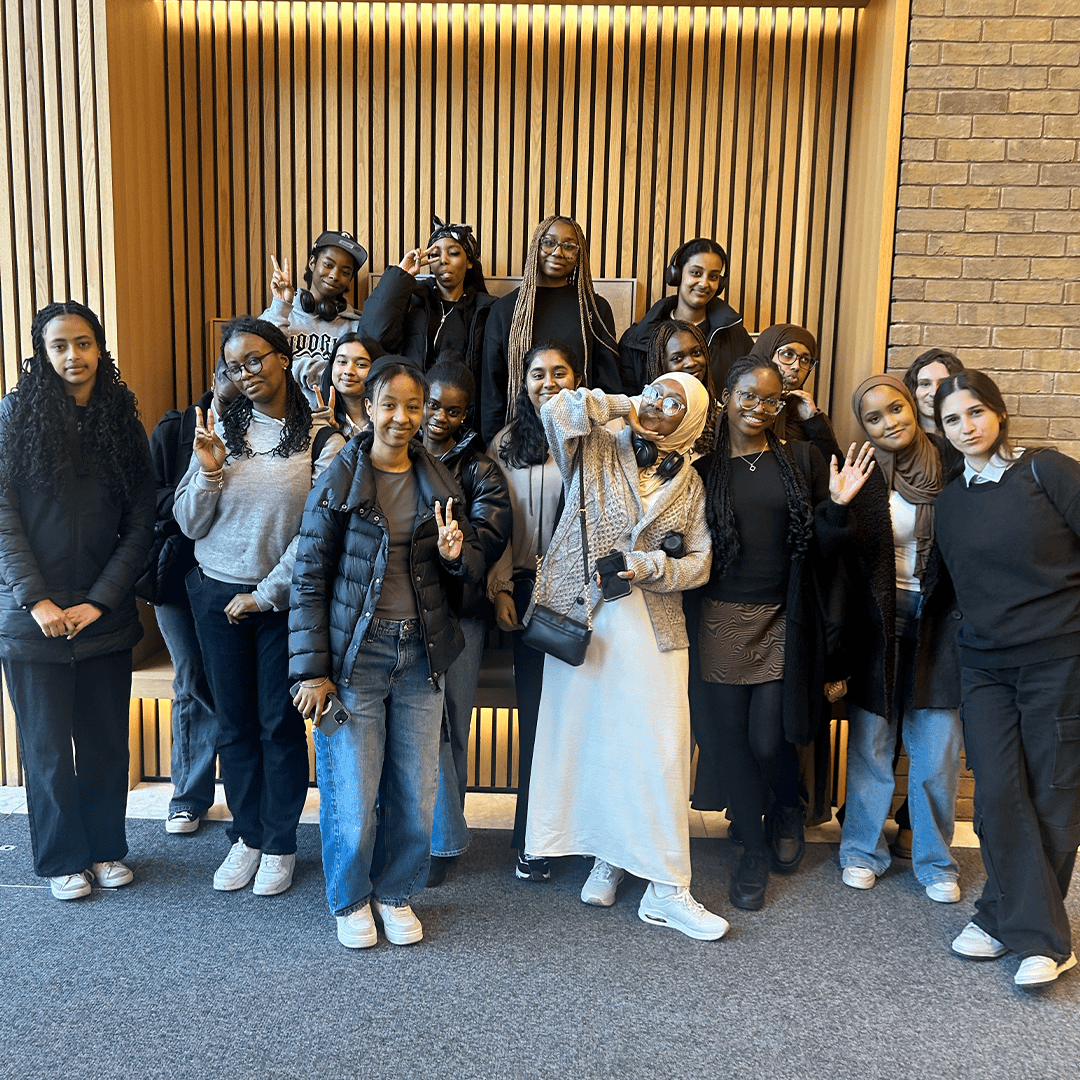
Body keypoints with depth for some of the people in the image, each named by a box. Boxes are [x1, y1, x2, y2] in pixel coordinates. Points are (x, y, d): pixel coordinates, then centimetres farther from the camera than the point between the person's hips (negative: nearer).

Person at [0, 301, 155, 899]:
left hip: (105, 616, 2)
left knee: (107, 738, 10)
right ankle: (62, 858, 26)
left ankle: (105, 847, 29)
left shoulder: (123, 423, 5)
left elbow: (140, 523, 2)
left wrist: (100, 600, -6)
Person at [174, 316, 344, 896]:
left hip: (284, 599, -3)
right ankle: (246, 835, 28)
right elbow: (190, 525, 2)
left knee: (281, 723, 7)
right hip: (217, 594, 3)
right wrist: (208, 470, -15)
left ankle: (280, 843, 23)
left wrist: (264, 595, -10)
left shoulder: (322, 440, -7)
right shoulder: (220, 429, 1)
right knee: (234, 722, 12)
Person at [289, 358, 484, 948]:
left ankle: (395, 893, 33)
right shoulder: (339, 483, -5)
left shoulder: (438, 483, 6)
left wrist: (456, 554, -12)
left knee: (415, 789, 10)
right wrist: (312, 669, -8)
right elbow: (309, 579, -5)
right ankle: (351, 899, 28)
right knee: (353, 790, 2)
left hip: (421, 653, 4)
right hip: (356, 655, -3)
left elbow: (473, 568, 13)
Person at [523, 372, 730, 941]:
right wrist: (622, 405, -4)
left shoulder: (688, 483, 11)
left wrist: (649, 567, -10)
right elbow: (557, 410, -14)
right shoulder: (596, 451, 5)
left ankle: (665, 889, 5)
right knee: (589, 740, 6)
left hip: (652, 628, 1)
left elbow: (698, 562, 8)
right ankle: (607, 858, 26)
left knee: (659, 748, -5)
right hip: (583, 617, 0)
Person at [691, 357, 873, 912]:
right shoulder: (702, 465, 2)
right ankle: (754, 848, 27)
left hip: (781, 621, 0)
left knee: (768, 740, -3)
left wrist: (836, 507, -10)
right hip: (721, 619, 0)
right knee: (730, 735, 5)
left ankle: (787, 808, 33)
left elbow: (818, 549, 6)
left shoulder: (801, 459, 5)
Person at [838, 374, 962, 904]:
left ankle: (934, 860, 25)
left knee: (937, 750, 5)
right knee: (871, 742, 9)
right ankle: (863, 850, 28)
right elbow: (838, 557, -9)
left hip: (937, 620, 1)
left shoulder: (950, 467, -1)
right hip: (876, 620, -1)